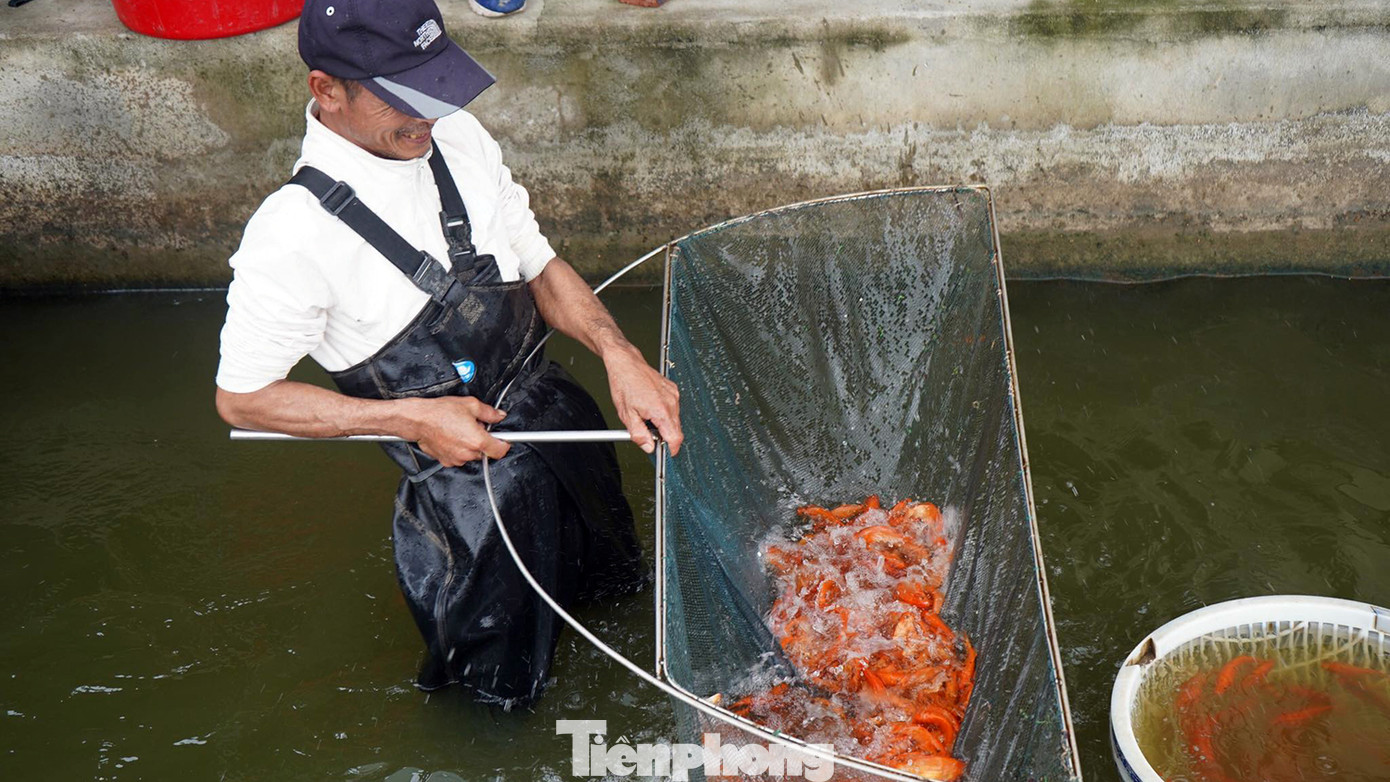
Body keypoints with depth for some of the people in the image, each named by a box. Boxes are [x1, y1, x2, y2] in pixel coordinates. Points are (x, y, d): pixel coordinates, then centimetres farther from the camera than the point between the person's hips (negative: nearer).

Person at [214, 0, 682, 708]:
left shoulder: (458, 139, -8)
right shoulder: (294, 234, -25)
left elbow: (540, 267, 2)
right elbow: (241, 397, -15)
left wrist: (618, 353, -15)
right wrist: (414, 417, -21)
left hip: (563, 416, 6)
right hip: (466, 477, -5)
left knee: (612, 585, 30)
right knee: (500, 689, 16)